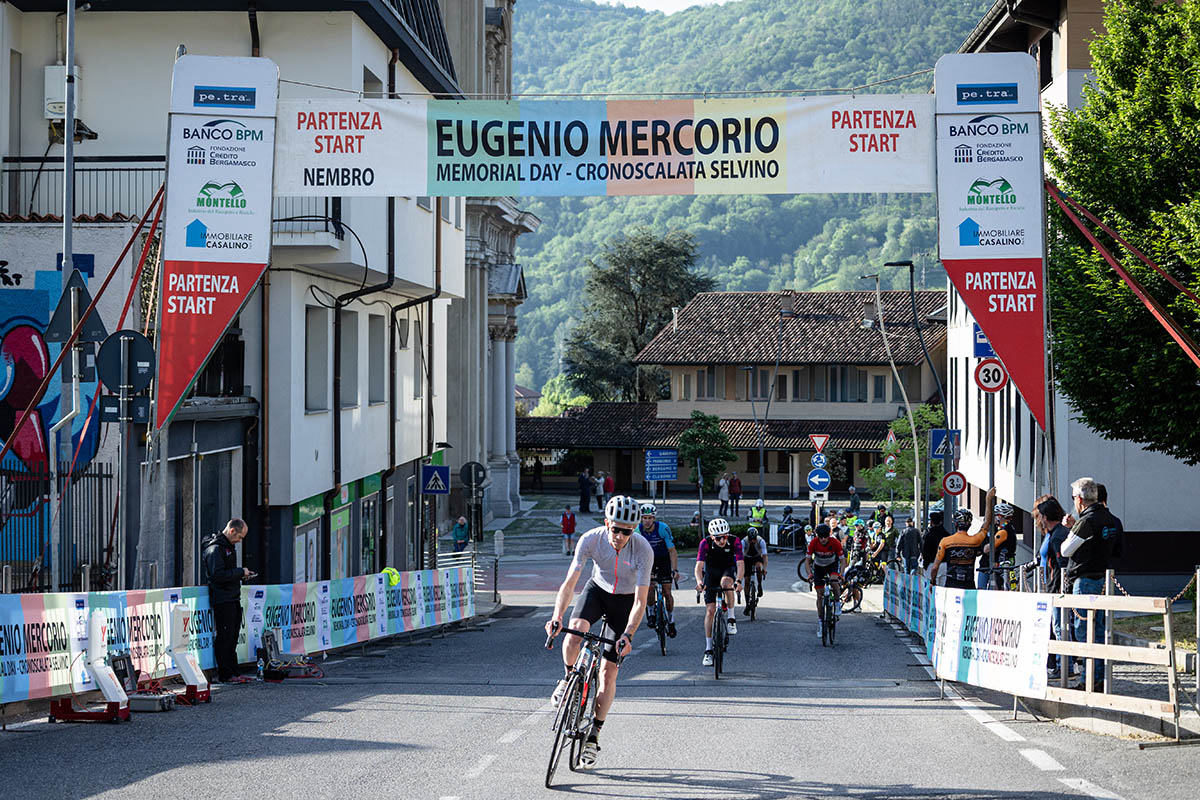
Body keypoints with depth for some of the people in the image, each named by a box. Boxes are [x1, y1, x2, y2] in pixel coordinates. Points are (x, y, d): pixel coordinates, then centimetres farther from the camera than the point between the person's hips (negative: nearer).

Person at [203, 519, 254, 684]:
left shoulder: (228, 546, 18)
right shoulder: (215, 548, -14)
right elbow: (218, 575, -22)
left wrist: (242, 574, 11)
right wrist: (240, 572, -15)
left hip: (233, 599, 10)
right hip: (222, 600, -10)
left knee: (232, 637, 12)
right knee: (224, 637, -6)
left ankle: (232, 672, 16)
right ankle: (226, 674, -3)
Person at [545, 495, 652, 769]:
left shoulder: (643, 550, -30)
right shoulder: (591, 540, -26)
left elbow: (641, 601, -28)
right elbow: (569, 582, -28)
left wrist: (628, 635, -42)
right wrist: (557, 616, -43)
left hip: (626, 600, -1)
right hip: (597, 589, 1)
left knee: (608, 672, -6)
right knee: (576, 630, -33)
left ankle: (593, 737, 5)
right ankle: (568, 679, -3)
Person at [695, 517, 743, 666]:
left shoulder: (735, 542, -25)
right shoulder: (706, 543, -25)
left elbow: (740, 563, -32)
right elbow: (699, 565, -33)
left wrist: (738, 580, -51)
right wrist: (699, 581, -52)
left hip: (728, 570, 0)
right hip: (711, 573, 0)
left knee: (726, 581, -37)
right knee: (710, 611, -9)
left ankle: (731, 619, -20)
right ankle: (708, 650, -4)